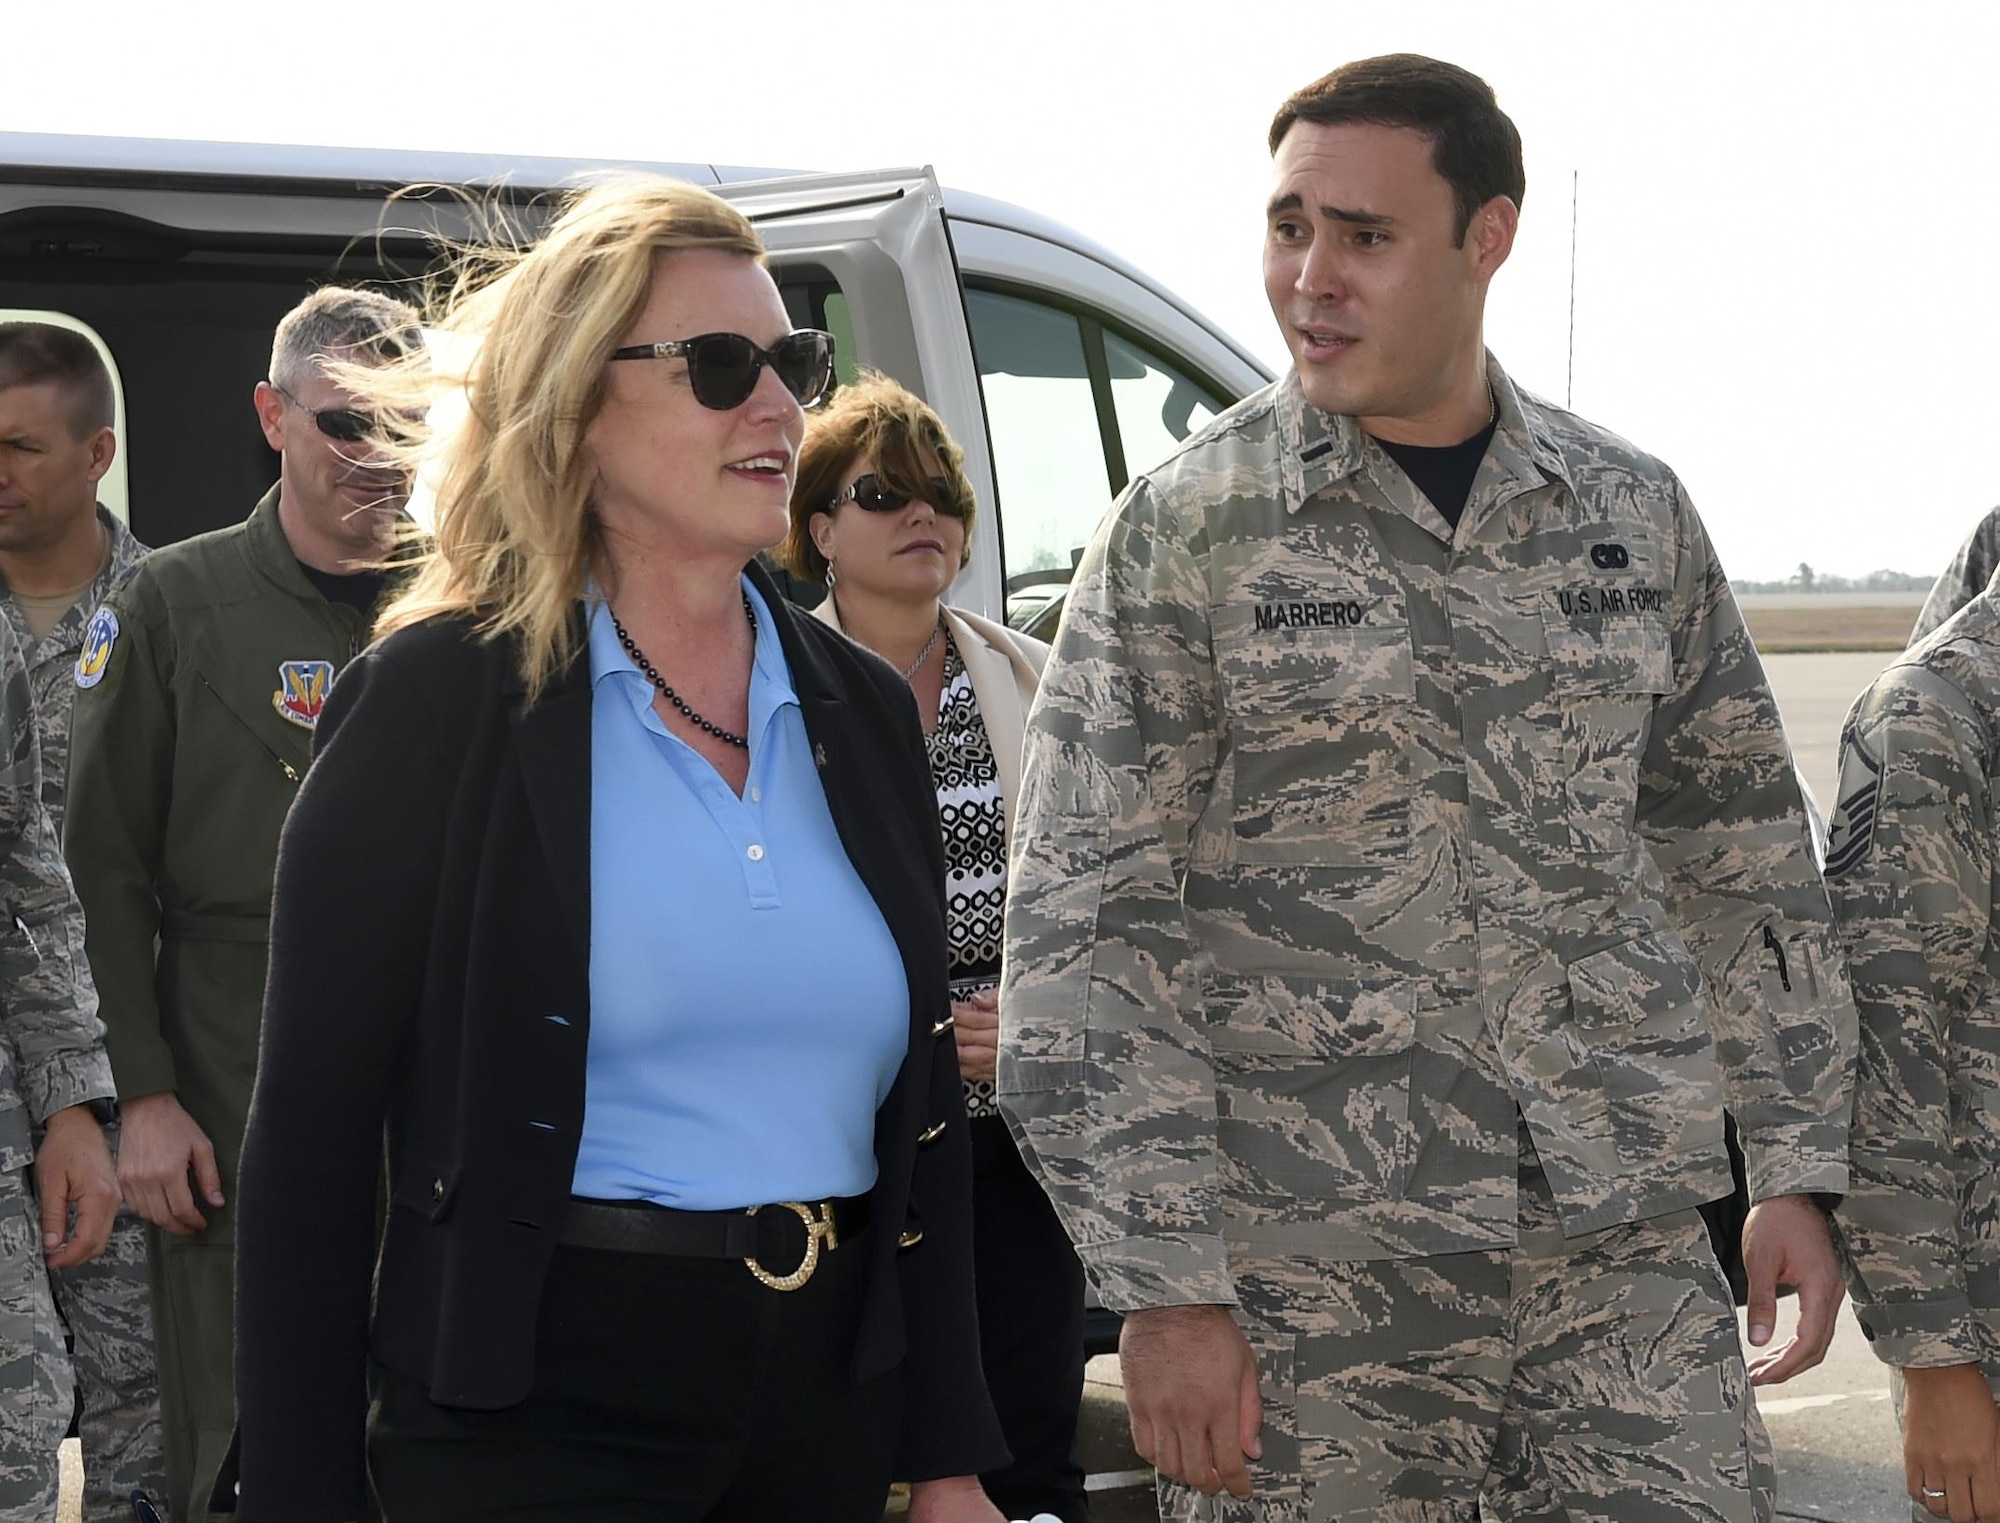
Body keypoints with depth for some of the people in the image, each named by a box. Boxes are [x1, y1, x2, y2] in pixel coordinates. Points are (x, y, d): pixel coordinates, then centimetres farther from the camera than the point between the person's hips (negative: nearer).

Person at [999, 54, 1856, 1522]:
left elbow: (1744, 861, 17)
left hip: (1628, 1250, 3)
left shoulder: (1636, 513, 9)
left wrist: (1795, 1169, 12)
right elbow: (1083, 933, -6)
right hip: (1314, 1276, -3)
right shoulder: (1186, 529, -2)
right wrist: (1167, 1288, -11)